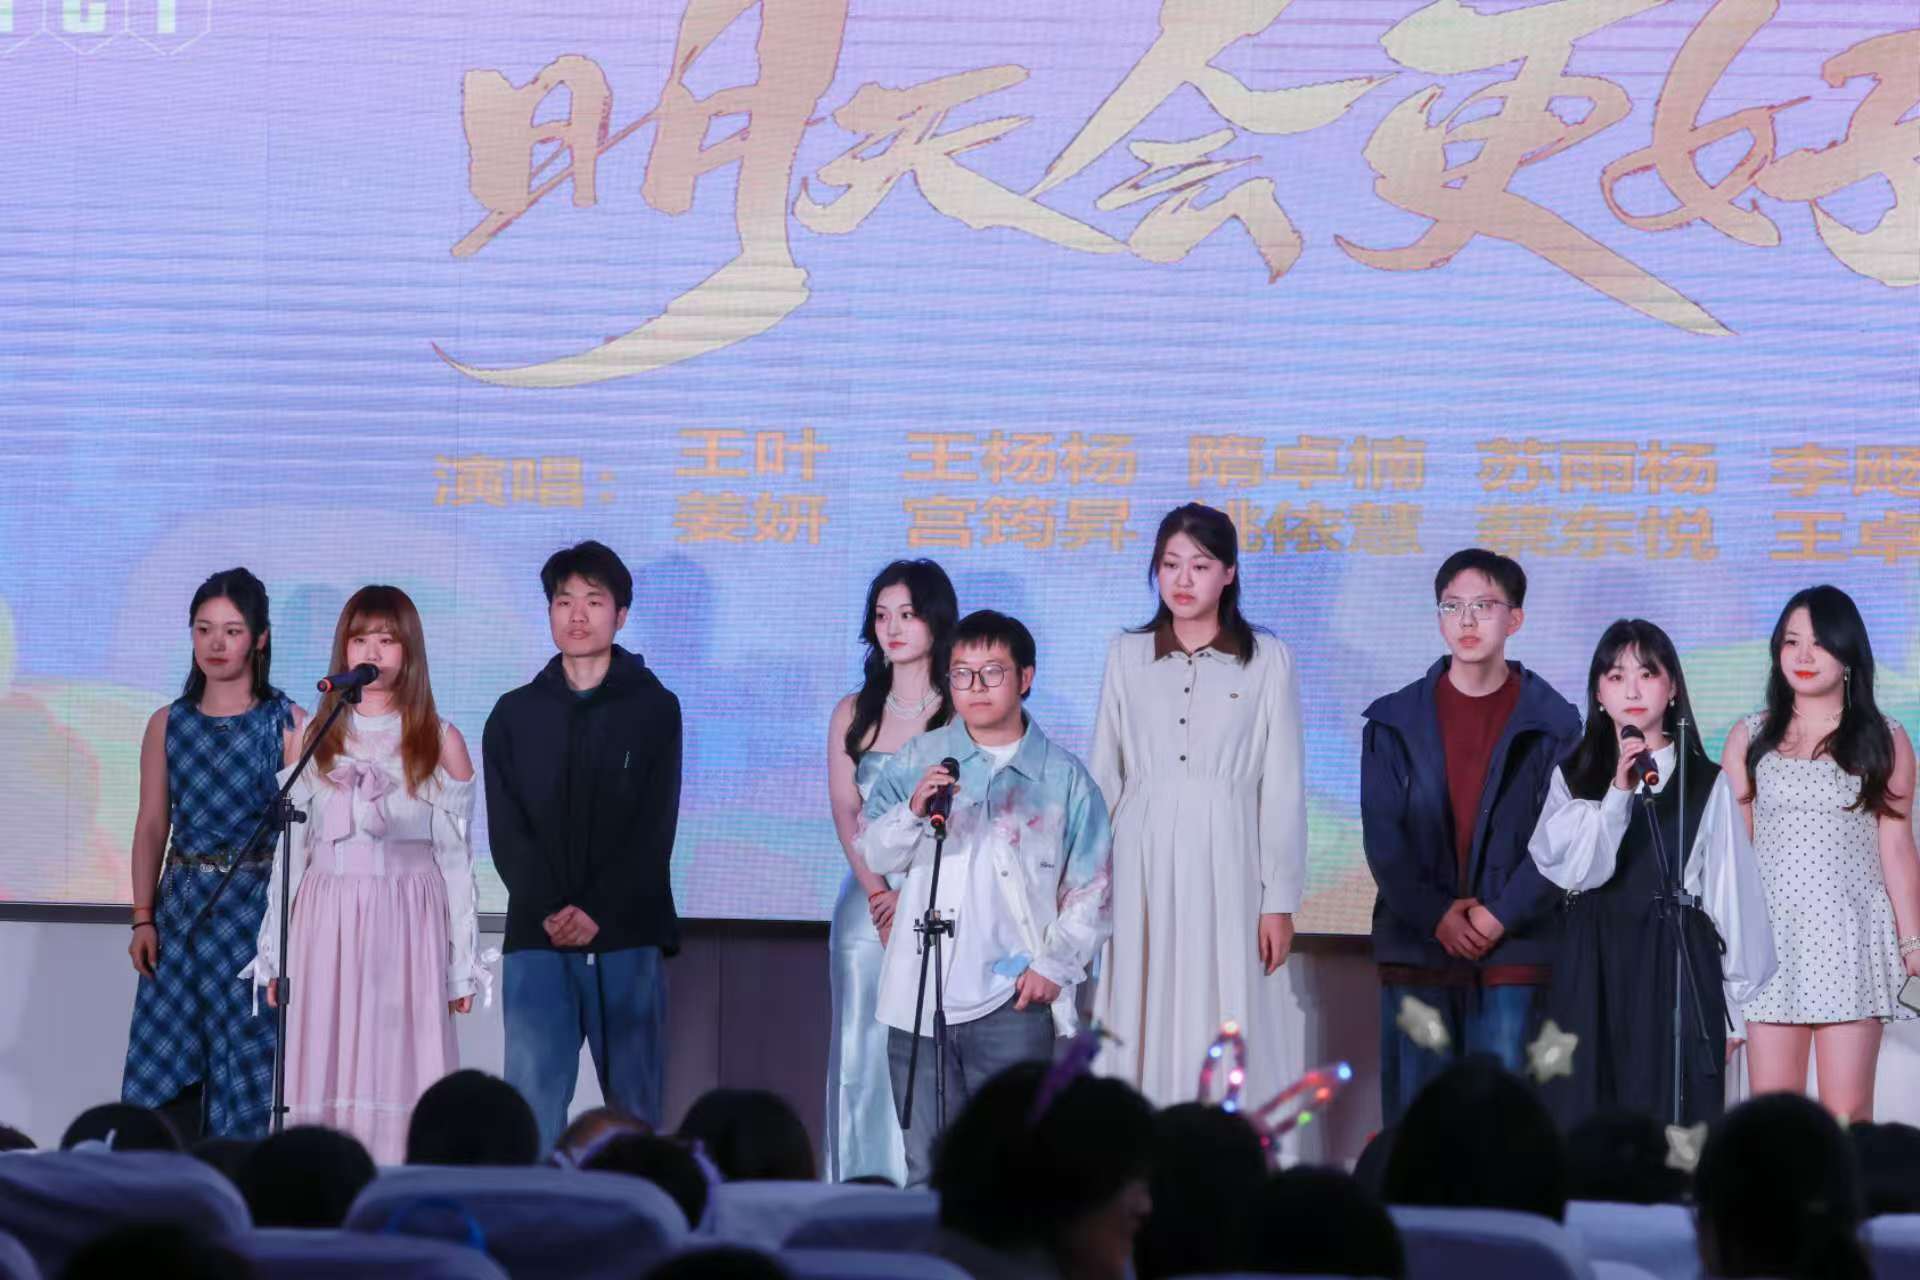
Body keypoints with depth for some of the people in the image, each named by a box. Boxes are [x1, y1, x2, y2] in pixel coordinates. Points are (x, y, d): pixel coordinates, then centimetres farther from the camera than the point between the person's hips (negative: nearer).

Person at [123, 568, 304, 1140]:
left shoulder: (287, 723, -1)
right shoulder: (169, 724, 9)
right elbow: (151, 827, 9)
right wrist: (143, 918, 1)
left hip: (256, 906, -3)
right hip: (183, 907, 3)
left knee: (250, 1059, -3)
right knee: (168, 1063, 1)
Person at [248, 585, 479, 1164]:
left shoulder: (441, 742, 6)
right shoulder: (310, 737, 11)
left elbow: (455, 858, 6)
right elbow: (290, 850, 12)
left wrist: (462, 964, 3)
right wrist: (274, 953, 8)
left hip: (408, 928, -2)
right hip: (326, 922, 2)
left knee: (396, 1071, -6)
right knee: (328, 1075, -3)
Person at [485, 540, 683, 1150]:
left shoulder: (654, 708, 7)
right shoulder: (515, 715, 12)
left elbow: (655, 828, -1)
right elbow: (507, 831, 4)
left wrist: (597, 912, -13)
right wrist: (549, 910, -12)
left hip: (627, 937, -1)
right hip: (537, 940, 1)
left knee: (634, 1110, 0)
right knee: (532, 1107, -7)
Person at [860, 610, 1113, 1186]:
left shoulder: (1063, 777, 7)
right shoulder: (918, 761, 9)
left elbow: (1090, 890, 9)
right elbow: (875, 854, 3)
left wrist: (1054, 966, -3)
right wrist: (914, 811, -16)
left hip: (1012, 1003, -1)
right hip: (919, 1000, 1)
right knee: (928, 1168, 3)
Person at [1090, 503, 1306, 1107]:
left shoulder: (1266, 660, 4)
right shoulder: (1127, 655, 10)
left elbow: (1282, 788, 2)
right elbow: (1103, 776, 12)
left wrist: (1280, 901, -3)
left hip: (1225, 866, -2)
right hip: (1142, 863, 2)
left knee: (1220, 1022, -5)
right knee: (1142, 1028, -1)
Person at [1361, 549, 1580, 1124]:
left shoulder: (1550, 724, 6)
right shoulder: (1396, 721, 10)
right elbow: (1383, 836, 3)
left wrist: (1501, 915, -12)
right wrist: (1435, 916, -10)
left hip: (1513, 949, -1)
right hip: (1416, 945, 2)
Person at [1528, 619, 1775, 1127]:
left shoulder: (1705, 784, 4)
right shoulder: (1573, 778, 7)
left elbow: (1732, 893, 5)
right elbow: (1574, 870, -7)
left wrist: (1735, 999, 4)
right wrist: (1618, 792, -17)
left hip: (1675, 971, -1)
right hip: (1592, 971, 1)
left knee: (1670, 1121, -3)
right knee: (1587, 1120, -1)